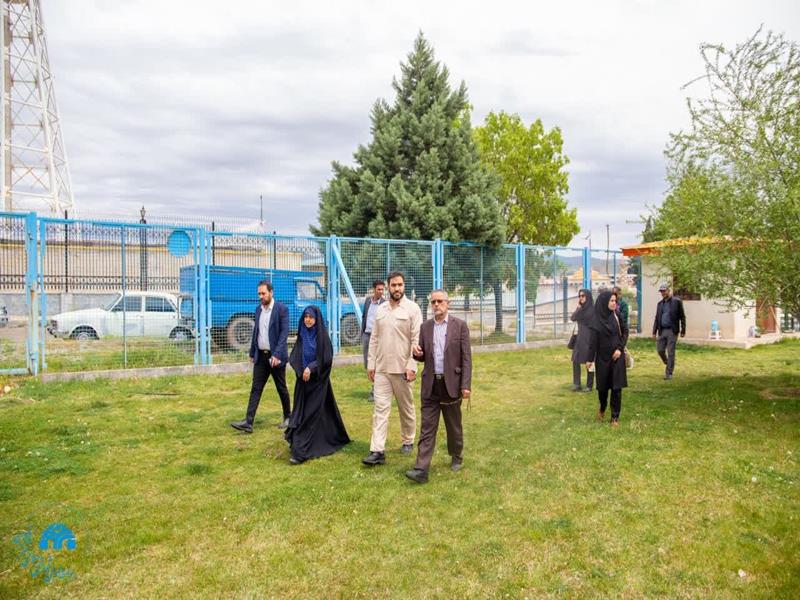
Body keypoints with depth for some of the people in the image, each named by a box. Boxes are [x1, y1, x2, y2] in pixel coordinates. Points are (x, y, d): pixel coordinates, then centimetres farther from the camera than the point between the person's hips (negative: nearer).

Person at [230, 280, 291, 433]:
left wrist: (277, 354, -22)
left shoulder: (281, 309, -10)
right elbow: (255, 332, 16)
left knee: (281, 389, 8)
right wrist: (252, 353, 15)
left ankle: (288, 417, 25)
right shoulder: (258, 309, 9)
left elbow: (284, 332, -16)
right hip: (261, 356, 5)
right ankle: (248, 422, -1)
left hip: (275, 356, -5)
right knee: (255, 389, 1)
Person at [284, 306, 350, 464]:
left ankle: (302, 451, -7)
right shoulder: (302, 335, 7)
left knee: (311, 414, -6)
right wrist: (301, 370, -9)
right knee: (300, 412, 8)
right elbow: (294, 357, 7)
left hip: (317, 380, -6)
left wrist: (311, 368, -19)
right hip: (303, 379, 6)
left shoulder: (322, 335, -8)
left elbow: (326, 359, -12)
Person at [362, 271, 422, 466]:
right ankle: (377, 451, -1)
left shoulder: (412, 308, -6)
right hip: (381, 369, 4)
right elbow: (374, 339, 12)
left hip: (402, 368, -4)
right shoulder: (381, 309, 9)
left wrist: (412, 366, -16)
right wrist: (370, 363, 8)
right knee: (380, 408, -1)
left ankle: (408, 441, 30)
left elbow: (416, 340, -11)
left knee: (406, 408, 11)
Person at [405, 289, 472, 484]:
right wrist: (417, 353, -10)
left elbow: (466, 357, -5)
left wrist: (466, 384, -11)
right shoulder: (425, 327, 7)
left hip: (451, 384, -2)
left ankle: (456, 457, 35)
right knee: (427, 428, -1)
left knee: (454, 426, 13)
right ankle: (421, 469, -4)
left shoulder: (460, 326, -3)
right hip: (430, 385, 2)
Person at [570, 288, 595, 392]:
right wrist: (578, 307, -9)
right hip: (580, 338, 6)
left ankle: (589, 386, 11)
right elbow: (573, 318, -1)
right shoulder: (580, 308, 10)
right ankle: (577, 384, 9)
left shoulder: (593, 308, -10)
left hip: (590, 338, -6)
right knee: (576, 361, 3)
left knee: (589, 362, 2)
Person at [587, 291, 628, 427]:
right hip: (602, 357, -1)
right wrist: (590, 359, -6)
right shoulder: (597, 320, -6)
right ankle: (602, 409, 38)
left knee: (616, 387, -1)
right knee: (603, 385, 10)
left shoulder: (617, 315, -1)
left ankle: (615, 417, 7)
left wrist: (620, 348, -9)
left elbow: (625, 332, 4)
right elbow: (593, 340, -5)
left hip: (617, 356, 1)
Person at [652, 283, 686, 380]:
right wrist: (654, 332, 9)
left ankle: (669, 373, 4)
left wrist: (683, 330, -7)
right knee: (660, 350, 3)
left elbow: (682, 317, -3)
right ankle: (668, 364, 29)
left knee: (670, 352, -3)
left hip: (672, 331, -5)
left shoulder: (677, 301, -2)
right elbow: (657, 318, 15)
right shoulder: (660, 304, 13)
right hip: (662, 331, 5)